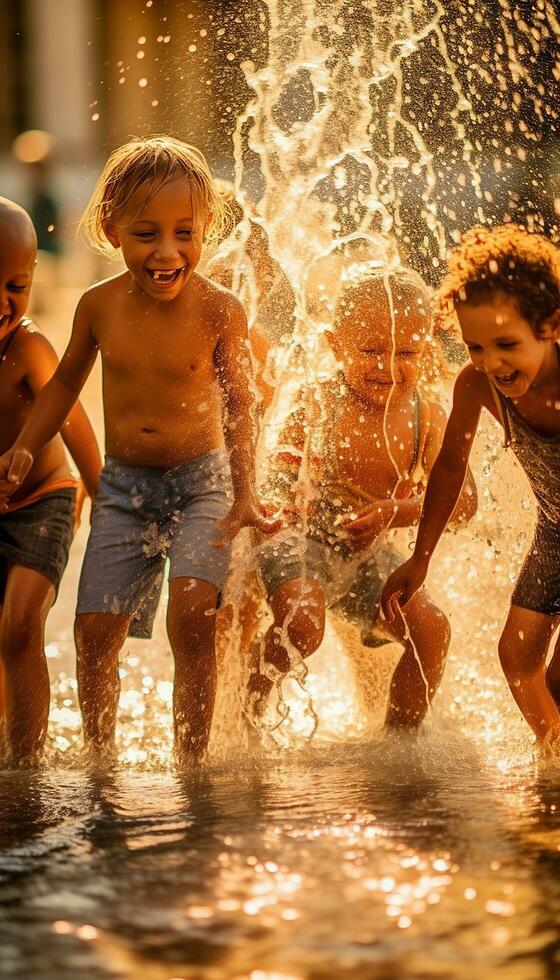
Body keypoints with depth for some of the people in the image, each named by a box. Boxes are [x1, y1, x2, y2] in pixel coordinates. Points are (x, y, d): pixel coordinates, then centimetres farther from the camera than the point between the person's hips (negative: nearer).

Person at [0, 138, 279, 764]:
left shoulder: (219, 312, -13)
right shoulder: (100, 307, -5)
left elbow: (239, 404, -7)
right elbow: (67, 381, 13)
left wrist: (244, 494, -15)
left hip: (201, 483, -3)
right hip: (123, 485, 3)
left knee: (191, 617, -21)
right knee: (95, 629, -2)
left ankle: (191, 761, -10)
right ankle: (99, 760, 18)